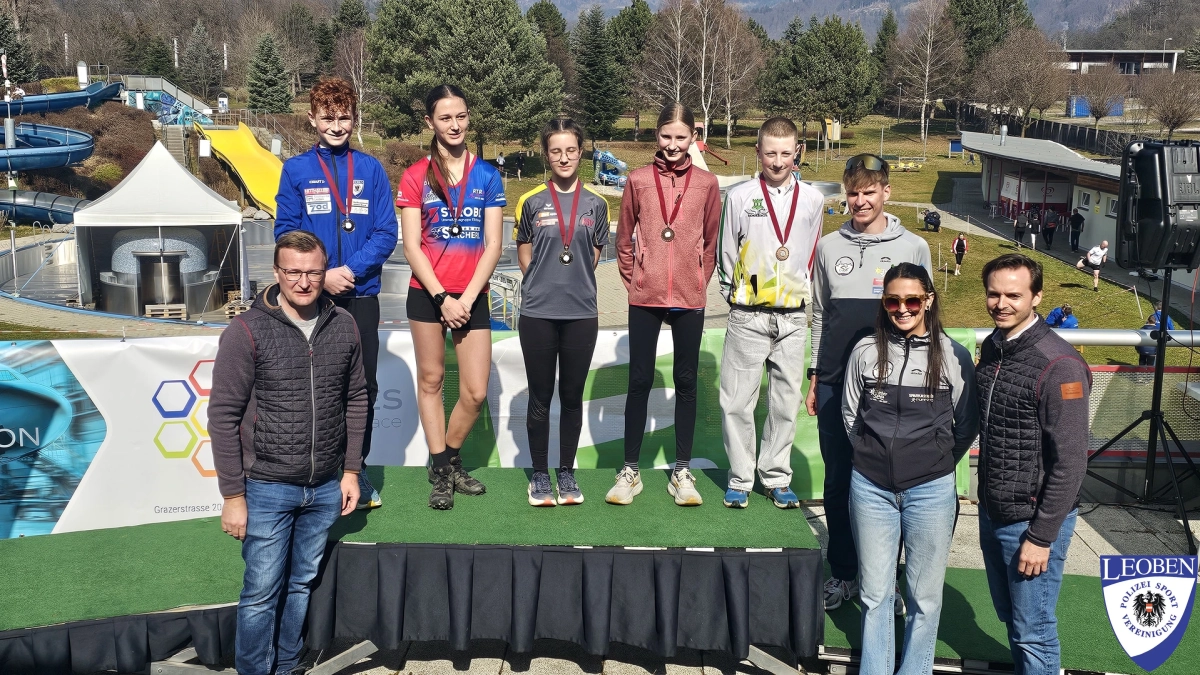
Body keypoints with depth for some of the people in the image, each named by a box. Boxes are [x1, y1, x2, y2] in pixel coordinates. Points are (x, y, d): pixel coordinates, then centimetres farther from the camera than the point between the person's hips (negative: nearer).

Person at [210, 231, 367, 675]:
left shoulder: (344, 326, 2)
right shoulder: (246, 332, -11)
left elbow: (355, 399, 10)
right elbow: (223, 416, -9)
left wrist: (351, 471, 8)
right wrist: (233, 496, -10)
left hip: (326, 488, 4)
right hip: (268, 488, -4)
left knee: (302, 584, 16)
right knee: (262, 592, 4)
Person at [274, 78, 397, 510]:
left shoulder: (371, 170, 4)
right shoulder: (296, 170, 2)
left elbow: (386, 232, -1)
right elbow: (286, 233, -2)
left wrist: (351, 269, -15)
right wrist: (322, 276, -15)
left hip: (361, 295, 1)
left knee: (363, 387, 6)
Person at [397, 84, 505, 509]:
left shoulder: (487, 176, 4)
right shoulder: (415, 177, 1)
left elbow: (492, 246, 1)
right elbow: (411, 246, -3)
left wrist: (467, 298, -9)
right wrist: (442, 298, -11)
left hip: (471, 297, 1)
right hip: (427, 293, -1)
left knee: (476, 392, -1)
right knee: (431, 380, 5)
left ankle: (449, 459, 23)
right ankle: (440, 472, 18)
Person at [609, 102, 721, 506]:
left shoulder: (707, 184, 2)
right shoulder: (638, 180, 1)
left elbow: (711, 242, 7)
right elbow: (624, 238, 6)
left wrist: (700, 281, 3)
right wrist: (633, 279, 2)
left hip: (689, 299, 1)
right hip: (645, 297, 0)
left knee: (686, 381, 8)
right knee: (640, 381, 5)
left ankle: (682, 471, 18)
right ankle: (629, 470, 14)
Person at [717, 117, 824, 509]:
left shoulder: (812, 199, 6)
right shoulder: (740, 197, 0)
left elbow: (815, 257, 15)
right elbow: (726, 255, 6)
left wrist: (803, 298, 11)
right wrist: (735, 299, 7)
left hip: (793, 318, 2)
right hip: (748, 316, -2)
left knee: (787, 400, 7)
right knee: (738, 400, 0)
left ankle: (777, 477, 20)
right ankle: (740, 478, 13)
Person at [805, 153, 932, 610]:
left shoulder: (913, 248, 4)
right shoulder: (829, 246, 9)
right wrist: (815, 376, 11)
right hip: (836, 383, 2)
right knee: (838, 479, 7)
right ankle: (843, 573, 19)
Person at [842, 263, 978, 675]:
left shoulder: (954, 356, -4)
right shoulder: (866, 351, -1)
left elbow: (967, 424, 6)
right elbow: (850, 414, 11)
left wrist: (937, 463, 5)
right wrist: (873, 456, 9)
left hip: (930, 491, -1)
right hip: (871, 487, 1)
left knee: (924, 596, 10)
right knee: (875, 593, 11)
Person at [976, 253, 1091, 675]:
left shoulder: (1059, 366, -20)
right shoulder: (992, 347, 4)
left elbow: (1070, 462, -19)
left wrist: (1041, 536, -17)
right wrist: (987, 504, 14)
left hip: (1033, 520, -7)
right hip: (992, 513, 7)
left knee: (1032, 632, 6)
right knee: (1009, 617, 21)